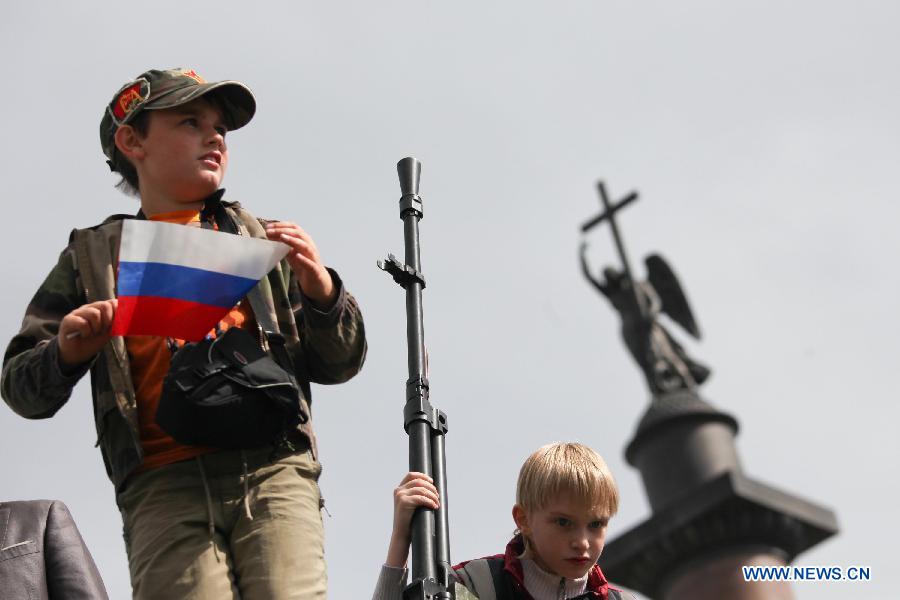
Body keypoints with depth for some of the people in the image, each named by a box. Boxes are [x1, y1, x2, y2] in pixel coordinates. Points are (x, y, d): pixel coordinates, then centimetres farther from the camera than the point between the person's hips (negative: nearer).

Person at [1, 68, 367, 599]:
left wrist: (322, 294, 0)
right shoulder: (93, 257, 19)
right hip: (164, 482, 0)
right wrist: (66, 353, -6)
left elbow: (338, 365, 20)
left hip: (273, 464, 1)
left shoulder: (259, 240, 22)